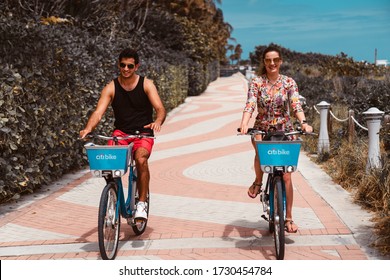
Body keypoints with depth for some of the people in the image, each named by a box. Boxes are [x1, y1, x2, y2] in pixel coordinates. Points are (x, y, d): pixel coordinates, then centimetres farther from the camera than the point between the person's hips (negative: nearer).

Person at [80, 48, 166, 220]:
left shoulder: (146, 84, -3)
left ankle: (142, 203, -16)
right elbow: (98, 112, -12)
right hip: (121, 132, 2)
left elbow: (160, 109, -13)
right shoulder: (111, 88, 0)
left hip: (143, 133, -1)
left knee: (141, 159, -31)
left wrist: (158, 122, -37)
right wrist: (88, 129, -33)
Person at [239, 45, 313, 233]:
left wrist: (303, 122, -33)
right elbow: (250, 105, -15)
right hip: (261, 129, 0)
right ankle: (258, 182, -6)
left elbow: (296, 105, -13)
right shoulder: (256, 82, -2)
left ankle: (288, 218, 8)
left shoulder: (289, 82, -1)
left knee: (286, 175, -2)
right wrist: (244, 124, -34)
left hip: (284, 131, 1)